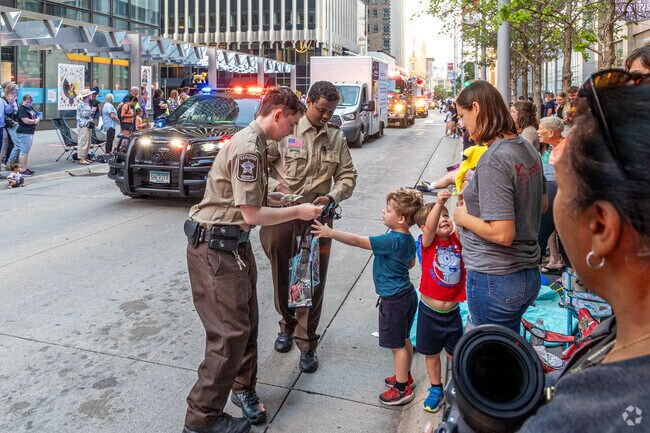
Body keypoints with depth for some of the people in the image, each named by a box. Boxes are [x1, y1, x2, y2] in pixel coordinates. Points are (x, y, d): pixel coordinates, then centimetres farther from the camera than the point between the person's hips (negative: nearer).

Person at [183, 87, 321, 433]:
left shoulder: (253, 143, 13)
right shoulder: (248, 149, -20)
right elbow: (252, 215, -21)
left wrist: (295, 207, 10)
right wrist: (298, 211, -10)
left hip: (234, 245, 10)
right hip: (214, 248, -10)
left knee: (246, 323, 17)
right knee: (230, 333, -4)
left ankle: (243, 388, 36)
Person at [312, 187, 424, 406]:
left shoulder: (391, 241, -27)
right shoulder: (409, 239, 1)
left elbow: (358, 241, -31)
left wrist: (330, 233, -30)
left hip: (394, 300, -9)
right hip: (407, 294, 9)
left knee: (397, 345, 4)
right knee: (404, 340, 23)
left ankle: (402, 388, 17)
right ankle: (404, 376, 39)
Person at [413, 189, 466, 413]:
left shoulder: (457, 239, -5)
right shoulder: (428, 242, -14)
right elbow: (430, 228, -34)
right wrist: (438, 203, -50)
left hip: (452, 311, 2)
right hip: (429, 310, -1)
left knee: (455, 354, 15)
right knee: (431, 353, 16)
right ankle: (436, 390, 38)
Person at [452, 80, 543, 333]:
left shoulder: (493, 160, -22)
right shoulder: (527, 148, 6)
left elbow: (502, 234, -26)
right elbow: (540, 206, 20)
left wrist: (464, 218, -9)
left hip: (494, 281, -9)